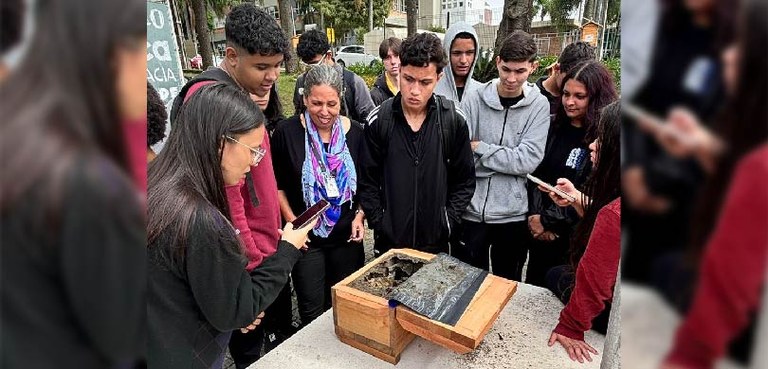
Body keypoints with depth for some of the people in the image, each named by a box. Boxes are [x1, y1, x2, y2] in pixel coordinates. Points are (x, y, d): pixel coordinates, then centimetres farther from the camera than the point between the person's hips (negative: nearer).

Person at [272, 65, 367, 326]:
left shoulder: (354, 132, -2)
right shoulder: (287, 132, -10)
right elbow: (277, 184, -2)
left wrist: (360, 215, -3)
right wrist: (292, 221, -10)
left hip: (347, 235, 3)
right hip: (307, 236, -2)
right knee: (312, 310, 7)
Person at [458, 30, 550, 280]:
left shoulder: (538, 105, -2)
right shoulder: (474, 99, -3)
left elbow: (528, 160, -13)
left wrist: (479, 148, -13)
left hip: (512, 214, 0)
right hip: (471, 210, 0)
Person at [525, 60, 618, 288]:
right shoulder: (555, 128, 4)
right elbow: (537, 175, 2)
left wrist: (547, 220, -11)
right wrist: (535, 216, -10)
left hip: (574, 237, -4)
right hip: (539, 233, 4)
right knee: (532, 287, 17)